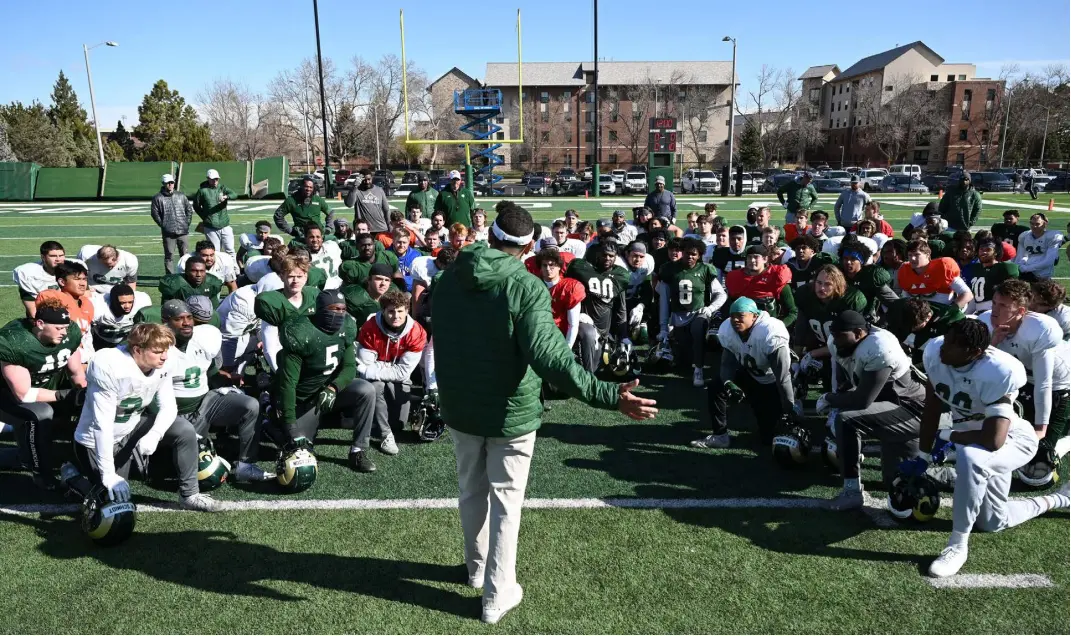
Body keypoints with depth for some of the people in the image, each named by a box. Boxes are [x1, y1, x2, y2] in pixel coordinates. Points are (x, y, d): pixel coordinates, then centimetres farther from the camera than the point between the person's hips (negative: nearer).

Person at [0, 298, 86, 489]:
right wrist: (66, 395, -29)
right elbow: (24, 395, -28)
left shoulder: (71, 332, -16)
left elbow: (77, 373, -2)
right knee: (40, 415, -33)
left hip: (50, 386, 6)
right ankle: (41, 473, -13)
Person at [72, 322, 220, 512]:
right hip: (99, 440, -5)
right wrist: (108, 475, -33)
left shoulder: (162, 365, -15)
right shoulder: (108, 368, -32)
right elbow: (103, 424, -32)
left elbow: (168, 406, -11)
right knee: (116, 499, -4)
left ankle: (189, 494, -4)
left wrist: (154, 435, -33)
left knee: (185, 430, -16)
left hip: (133, 427, 5)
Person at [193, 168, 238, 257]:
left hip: (225, 225, 2)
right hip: (210, 227, -2)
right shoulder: (202, 190, 1)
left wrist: (226, 196, -33)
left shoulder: (222, 188, 6)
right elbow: (196, 206, 11)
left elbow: (235, 194, -12)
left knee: (230, 250, 3)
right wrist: (205, 217, 6)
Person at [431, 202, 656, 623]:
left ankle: (477, 566, 43)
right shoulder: (527, 287, -22)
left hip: (459, 408, 5)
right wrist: (610, 397, -32)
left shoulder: (448, 280, -3)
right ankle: (497, 595, 20)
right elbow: (550, 358, -31)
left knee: (471, 491, 23)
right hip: (510, 412, -5)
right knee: (505, 502, 10)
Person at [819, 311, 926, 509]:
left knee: (847, 420, -31)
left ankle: (852, 492, -19)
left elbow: (862, 400, -33)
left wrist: (827, 399, -18)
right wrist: (835, 406, -14)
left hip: (911, 411, -10)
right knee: (896, 481, 19)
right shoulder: (839, 342, -6)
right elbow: (843, 386, 4)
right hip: (888, 407, 10)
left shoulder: (879, 350, -32)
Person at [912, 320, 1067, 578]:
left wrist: (947, 436, -23)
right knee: (992, 523, 20)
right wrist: (922, 457, -2)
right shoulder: (935, 352, -21)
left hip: (1012, 440, -7)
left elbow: (993, 440, -40)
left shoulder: (997, 372, -37)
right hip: (974, 437, 7)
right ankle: (1061, 499, 44)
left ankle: (958, 546, -26)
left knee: (970, 456, -42)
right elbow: (932, 408, -6)